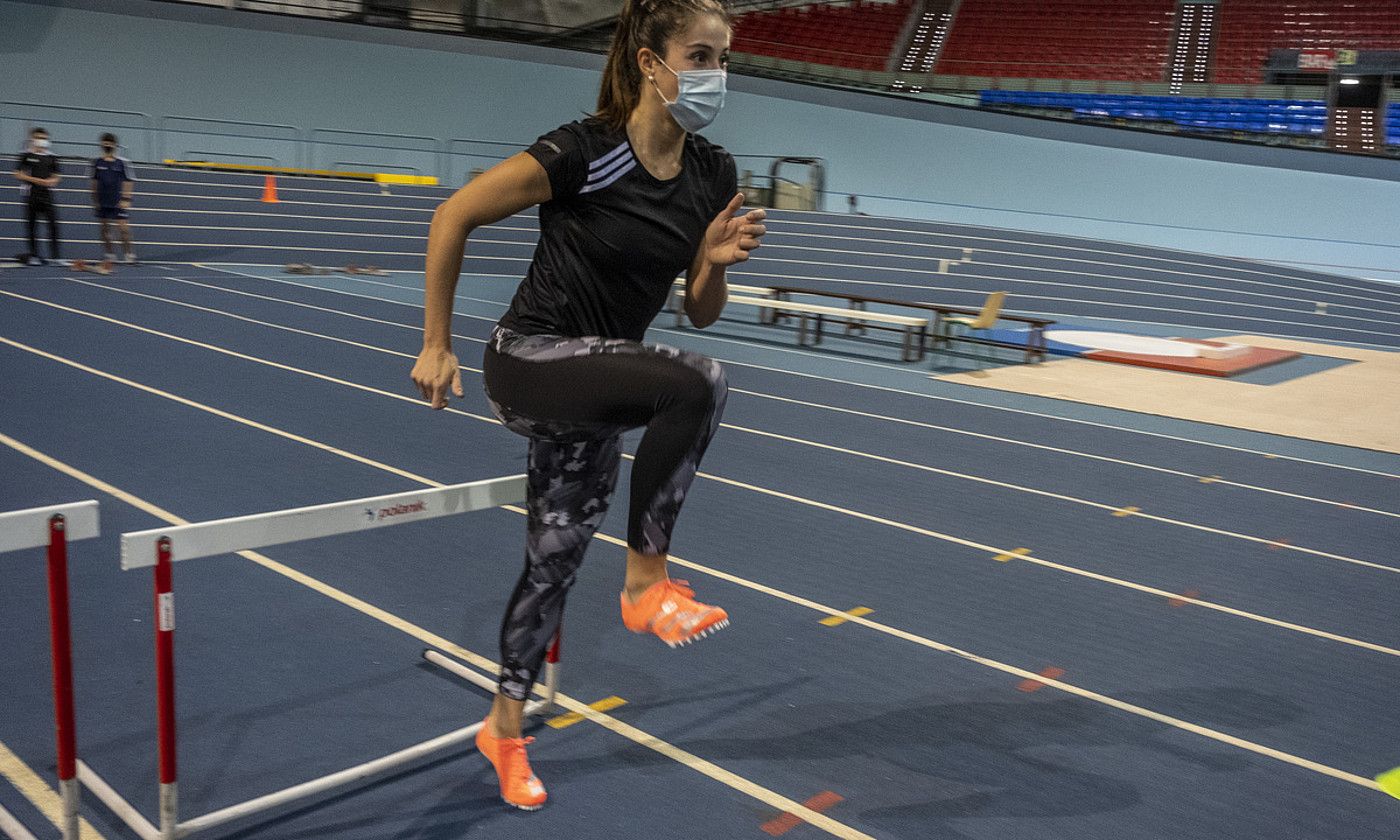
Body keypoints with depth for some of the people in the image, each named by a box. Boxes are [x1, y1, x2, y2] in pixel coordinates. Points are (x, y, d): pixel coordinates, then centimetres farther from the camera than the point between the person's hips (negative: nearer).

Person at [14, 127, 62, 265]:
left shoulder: (51, 157, 9)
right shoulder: (26, 155, 1)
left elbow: (57, 177, 13)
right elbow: (18, 174, -2)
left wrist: (51, 181, -9)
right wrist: (36, 180, -13)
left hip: (47, 195, 2)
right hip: (31, 195, -2)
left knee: (54, 223, -6)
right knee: (32, 225, 2)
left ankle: (55, 256, -3)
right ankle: (33, 255, 9)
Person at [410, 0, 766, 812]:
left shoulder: (714, 175, -2)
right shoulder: (583, 153, -19)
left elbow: (702, 313, 5)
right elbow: (454, 217, -12)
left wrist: (716, 261, -17)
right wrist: (436, 346, -9)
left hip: (600, 380, 7)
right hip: (530, 359, -7)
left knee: (559, 553, 16)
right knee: (698, 383, -31)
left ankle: (505, 727, 36)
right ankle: (648, 579, -13)